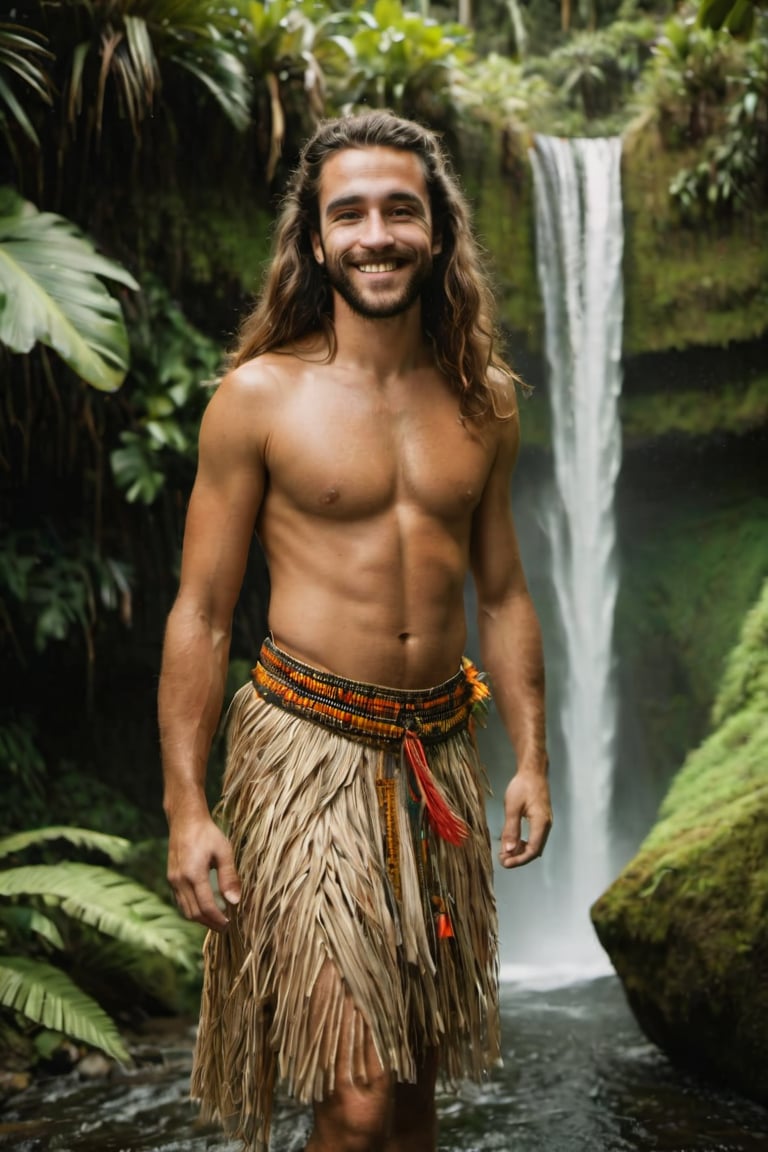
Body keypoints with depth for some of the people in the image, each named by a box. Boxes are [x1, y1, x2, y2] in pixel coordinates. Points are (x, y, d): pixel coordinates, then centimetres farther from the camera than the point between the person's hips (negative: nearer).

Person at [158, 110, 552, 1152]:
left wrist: (531, 758, 8)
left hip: (441, 749, 5)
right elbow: (200, 612, -5)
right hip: (310, 744, -4)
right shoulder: (261, 396, -5)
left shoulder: (482, 401, 7)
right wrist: (185, 806, -9)